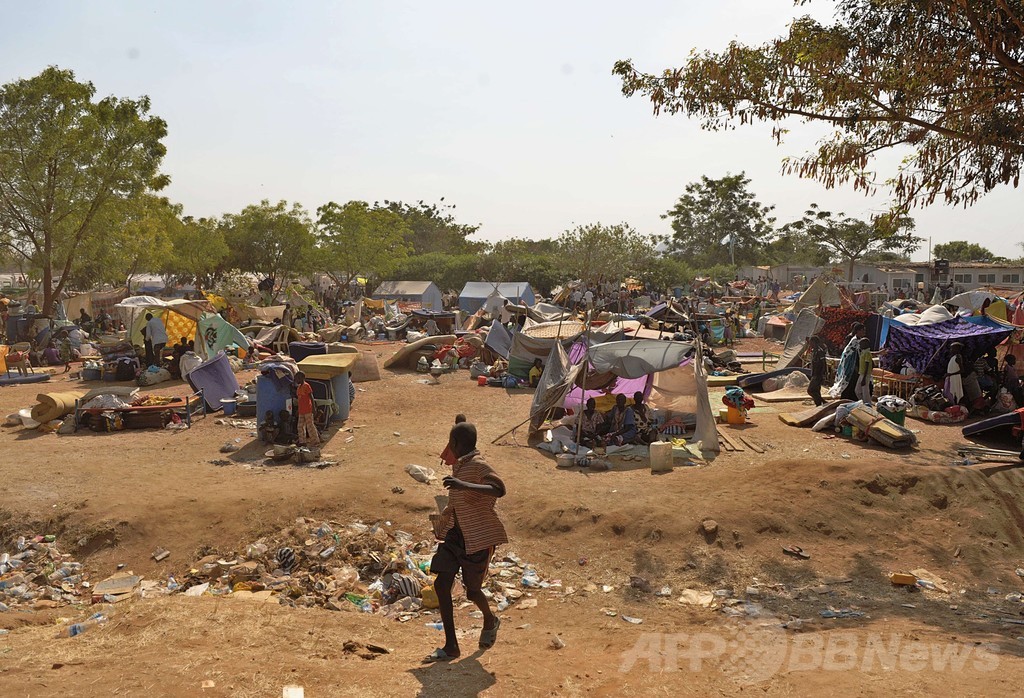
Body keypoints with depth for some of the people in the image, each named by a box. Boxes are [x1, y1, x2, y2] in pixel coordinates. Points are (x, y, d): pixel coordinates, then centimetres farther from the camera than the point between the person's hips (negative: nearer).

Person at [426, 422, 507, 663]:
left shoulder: (478, 466, -18)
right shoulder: (458, 466, 8)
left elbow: (500, 489, -35)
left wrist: (465, 485, -42)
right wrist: (441, 518, 36)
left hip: (479, 536, -8)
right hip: (456, 533, 8)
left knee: (472, 590, 2)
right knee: (441, 584, -1)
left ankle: (490, 621, 37)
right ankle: (451, 646, 8)